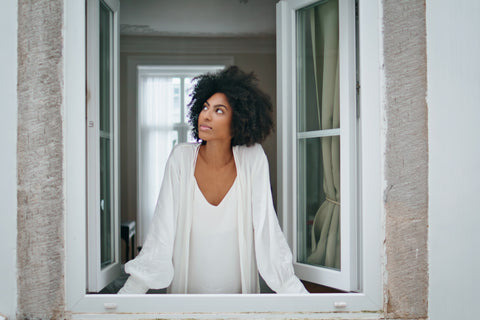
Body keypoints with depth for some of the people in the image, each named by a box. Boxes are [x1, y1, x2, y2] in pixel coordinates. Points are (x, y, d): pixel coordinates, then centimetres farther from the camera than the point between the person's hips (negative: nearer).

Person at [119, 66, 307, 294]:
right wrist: (129, 292, -14)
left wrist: (295, 292, -13)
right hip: (186, 288, 0)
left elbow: (267, 232, -8)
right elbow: (161, 234, -8)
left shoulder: (253, 158, -10)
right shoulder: (181, 158, -9)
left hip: (240, 288, 0)